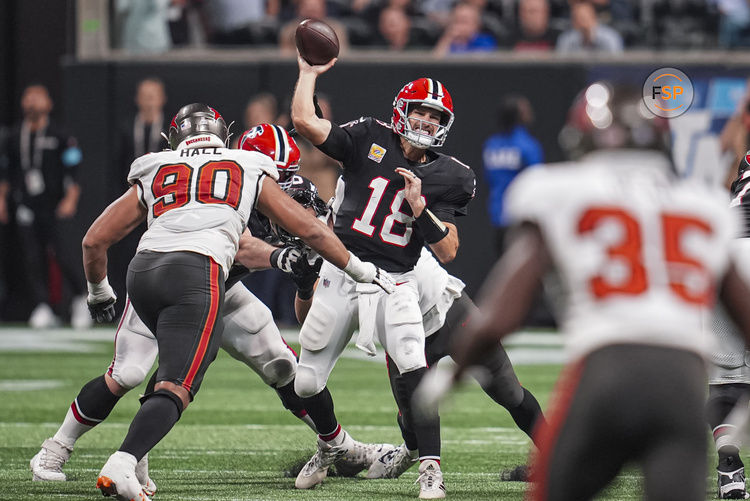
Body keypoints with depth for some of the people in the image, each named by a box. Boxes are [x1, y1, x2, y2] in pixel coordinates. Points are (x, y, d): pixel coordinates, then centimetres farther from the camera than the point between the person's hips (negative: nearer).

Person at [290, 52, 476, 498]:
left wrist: (419, 206, -17)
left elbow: (448, 252, -6)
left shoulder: (447, 178, -1)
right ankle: (333, 444, 37)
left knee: (413, 370, -24)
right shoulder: (369, 141, -2)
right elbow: (304, 121, -11)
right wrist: (309, 72, -2)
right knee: (307, 384, 6)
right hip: (341, 275, 1)